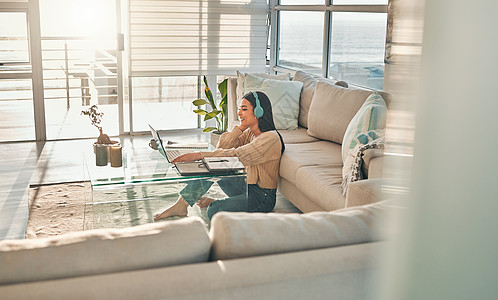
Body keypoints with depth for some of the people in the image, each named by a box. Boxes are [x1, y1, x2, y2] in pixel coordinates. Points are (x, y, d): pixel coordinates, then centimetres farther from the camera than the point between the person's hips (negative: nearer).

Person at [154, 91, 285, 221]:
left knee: (214, 211, -28)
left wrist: (199, 155, -33)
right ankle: (181, 204, -6)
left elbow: (235, 155, -31)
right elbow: (222, 146, -2)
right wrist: (240, 127, -11)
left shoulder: (270, 138, -22)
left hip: (262, 197, -8)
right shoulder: (249, 133, 7)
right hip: (245, 185, 8)